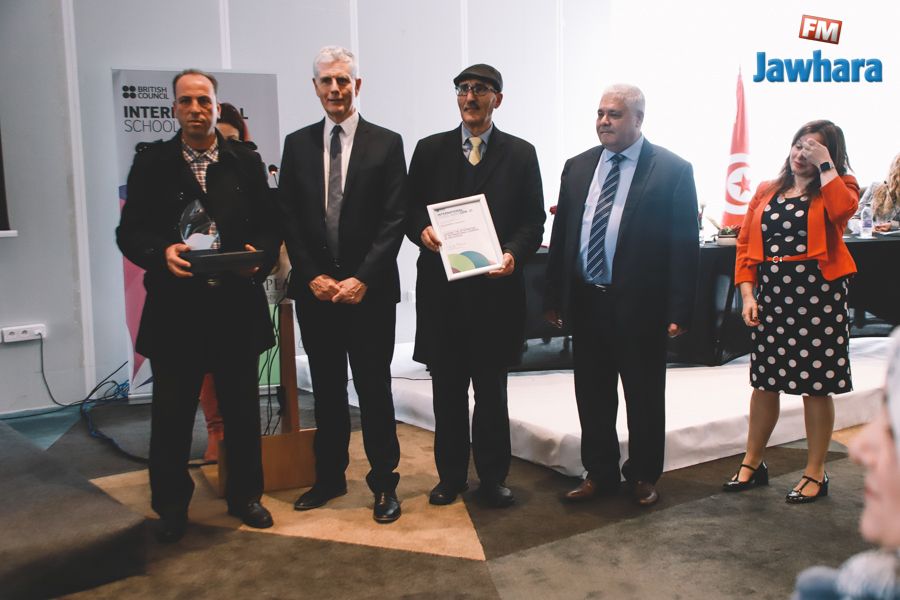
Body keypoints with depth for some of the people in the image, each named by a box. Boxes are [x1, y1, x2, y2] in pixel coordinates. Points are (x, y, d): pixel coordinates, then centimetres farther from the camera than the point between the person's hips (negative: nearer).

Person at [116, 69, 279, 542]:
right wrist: (161, 253, -19)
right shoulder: (151, 164, 4)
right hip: (175, 307, -1)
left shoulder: (246, 162, 7)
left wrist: (260, 256, -14)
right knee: (172, 412, 7)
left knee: (242, 408, 12)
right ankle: (171, 506, 23)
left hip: (237, 304, 1)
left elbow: (270, 225, 7)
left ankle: (245, 495, 28)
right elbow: (129, 232, 0)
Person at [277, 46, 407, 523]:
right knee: (326, 389, 12)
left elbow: (394, 219, -5)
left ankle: (383, 483, 15)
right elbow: (289, 219, 5)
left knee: (374, 389, 3)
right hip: (314, 289, 3)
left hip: (369, 289, -3)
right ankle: (329, 477, 25)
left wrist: (362, 279, -13)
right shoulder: (297, 144, 8)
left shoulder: (386, 143, 0)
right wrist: (313, 277, -6)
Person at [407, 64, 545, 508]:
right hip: (441, 287, 1)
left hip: (495, 285, -1)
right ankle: (451, 475, 21)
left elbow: (533, 220, 4)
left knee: (491, 387, 7)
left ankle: (492, 476, 19)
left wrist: (513, 253, -14)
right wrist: (422, 230, -12)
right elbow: (410, 208, 10)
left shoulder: (520, 154, 7)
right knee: (447, 386, 8)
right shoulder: (430, 150, 9)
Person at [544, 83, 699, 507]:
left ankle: (643, 476, 28)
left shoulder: (672, 170, -6)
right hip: (586, 301, 4)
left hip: (640, 305, -4)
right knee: (592, 395, 13)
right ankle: (599, 473, 30)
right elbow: (561, 234, 11)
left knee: (644, 397, 10)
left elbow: (685, 244, -8)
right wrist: (553, 297, 7)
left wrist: (679, 310, -13)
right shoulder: (578, 167, 9)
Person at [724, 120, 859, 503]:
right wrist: (747, 294, -3)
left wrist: (825, 165, -14)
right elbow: (745, 245, 7)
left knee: (816, 385, 4)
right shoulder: (767, 192, 11)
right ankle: (752, 464, 25)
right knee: (765, 381, 12)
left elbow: (843, 209, -24)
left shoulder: (838, 187, 2)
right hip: (770, 295, 4)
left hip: (818, 295, -3)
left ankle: (815, 474, 17)